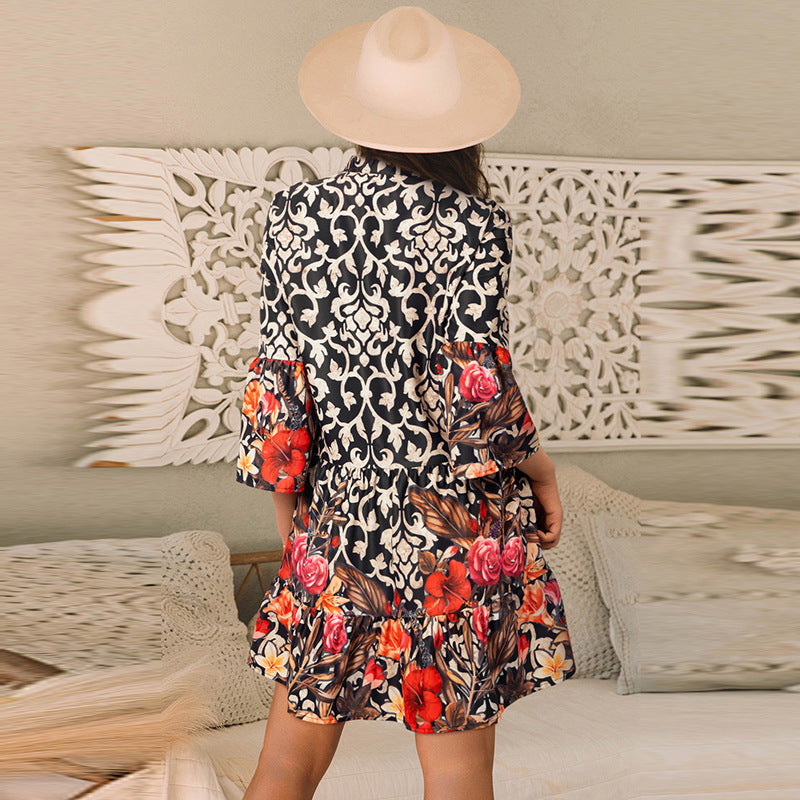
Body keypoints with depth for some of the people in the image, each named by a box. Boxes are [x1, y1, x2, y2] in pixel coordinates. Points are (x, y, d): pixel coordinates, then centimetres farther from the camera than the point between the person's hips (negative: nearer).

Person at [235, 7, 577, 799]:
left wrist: (288, 513, 12)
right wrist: (536, 467, 4)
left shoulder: (296, 213, -2)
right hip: (455, 529, -3)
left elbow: (276, 385, 0)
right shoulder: (471, 226, -11)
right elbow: (476, 390, -17)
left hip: (334, 524, 3)